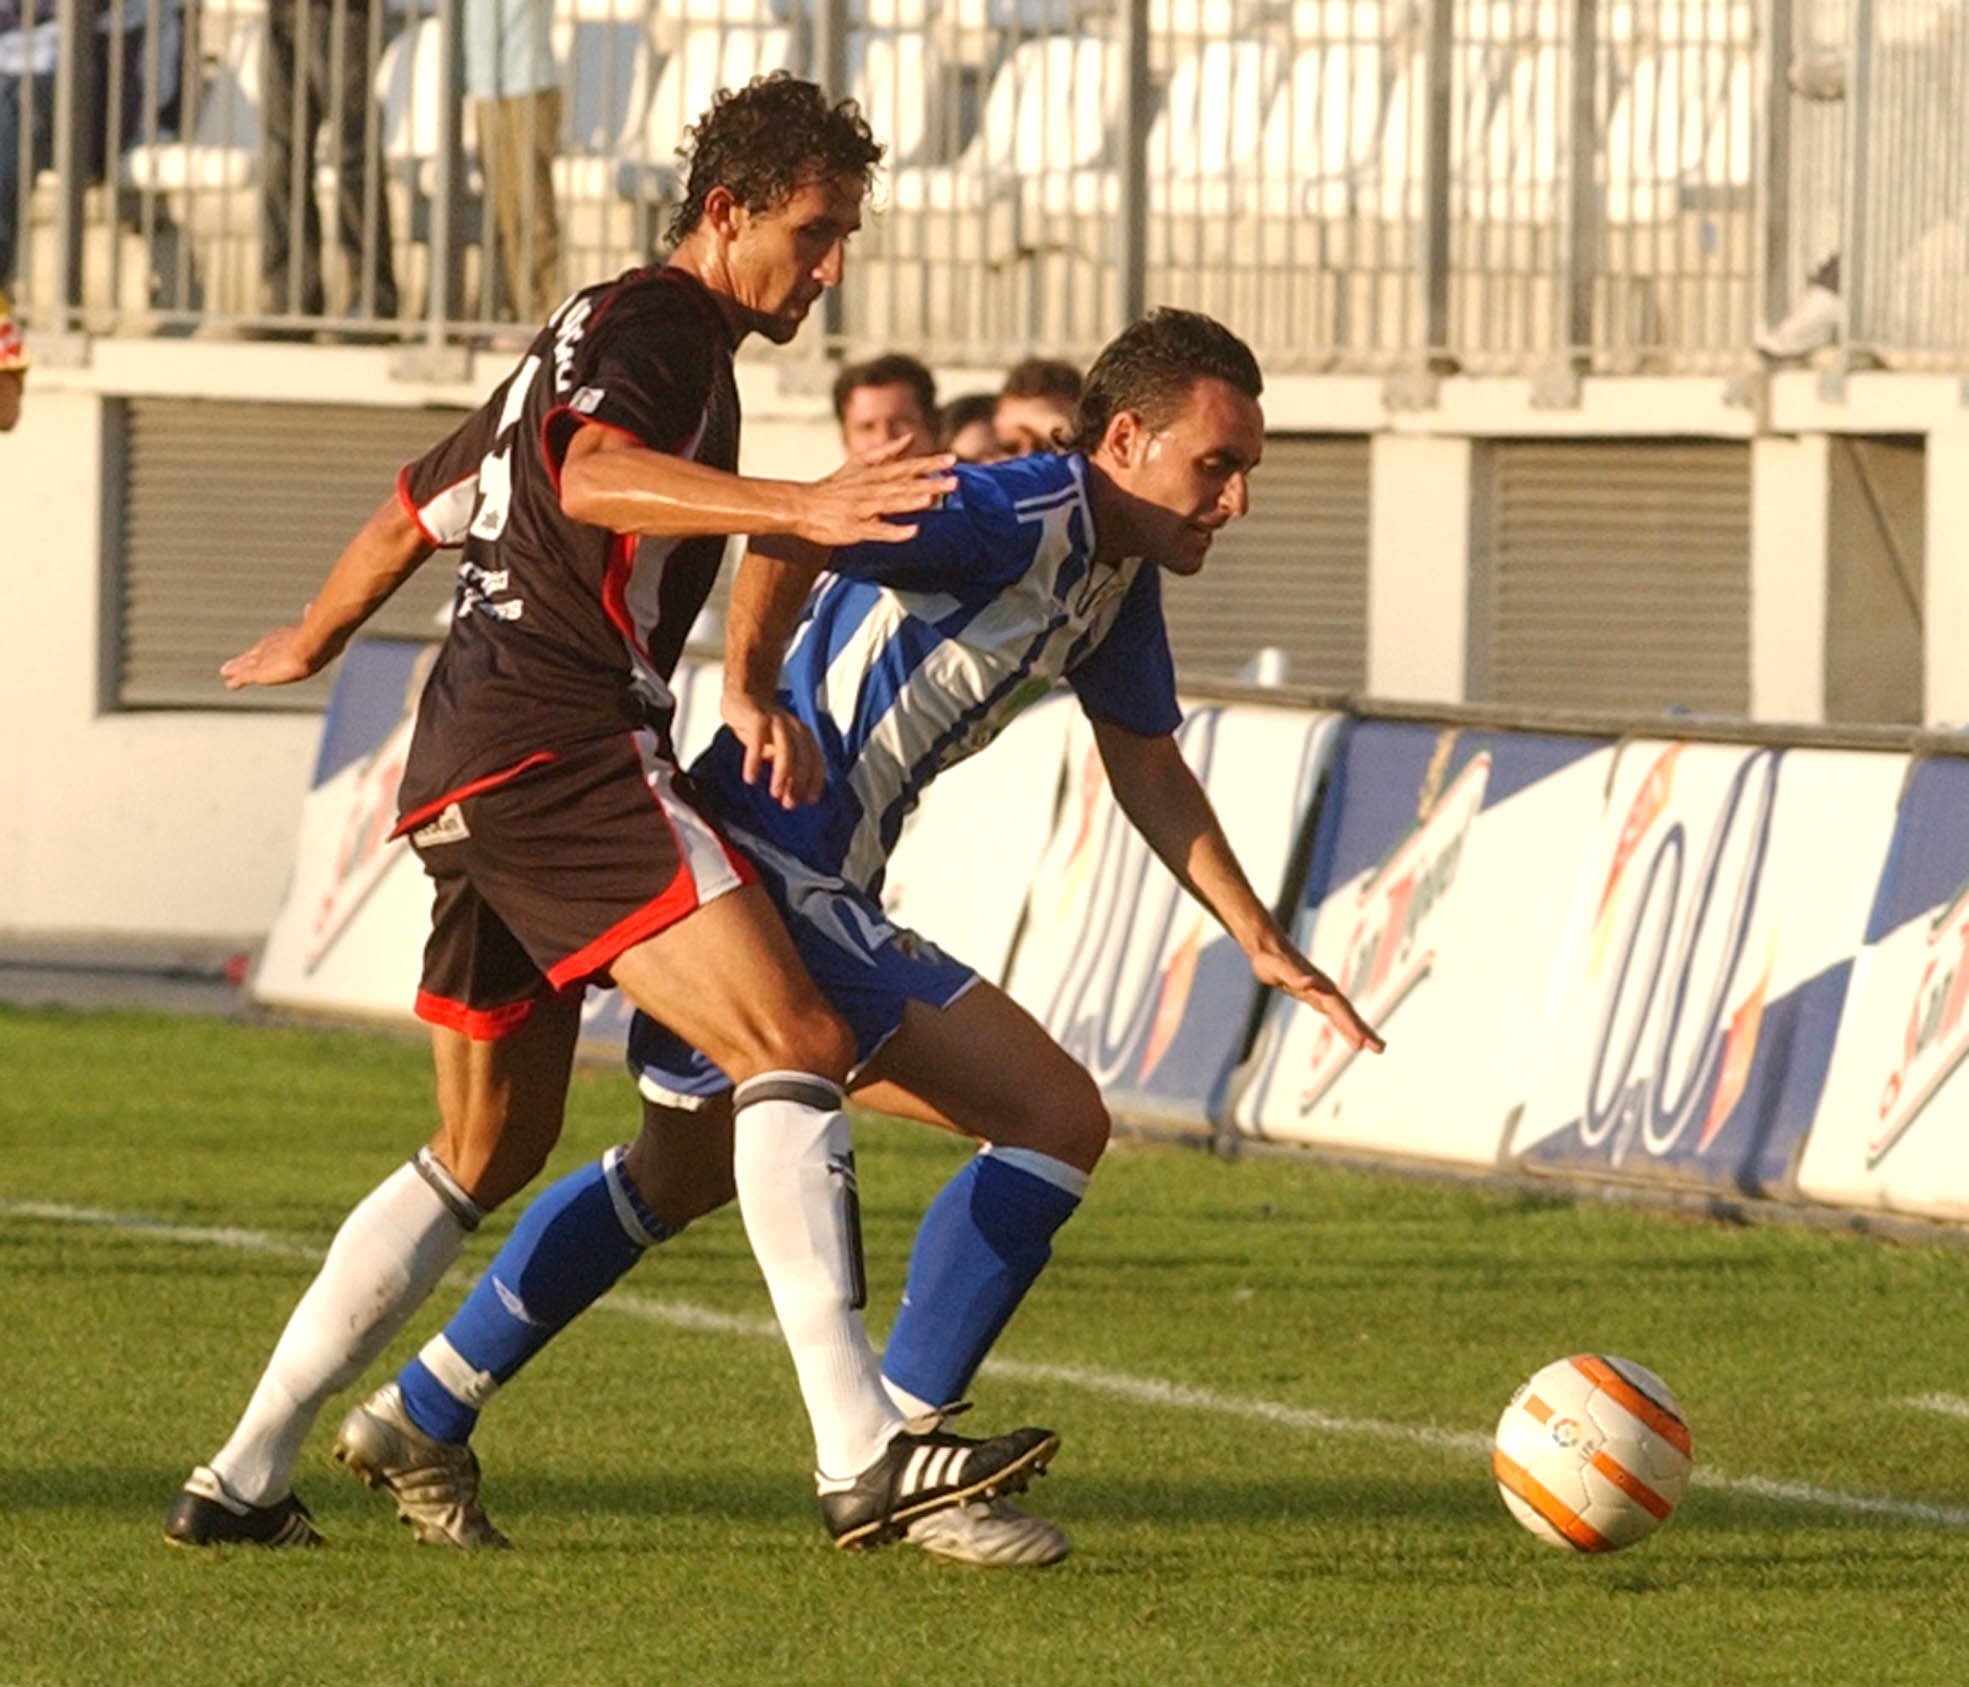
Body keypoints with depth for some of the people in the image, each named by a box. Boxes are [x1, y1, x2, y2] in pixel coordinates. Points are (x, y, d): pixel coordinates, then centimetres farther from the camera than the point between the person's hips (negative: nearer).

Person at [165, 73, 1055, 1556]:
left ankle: (244, 1477, 17)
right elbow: (592, 478, -28)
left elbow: (420, 506, 38)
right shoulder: (661, 324, -5)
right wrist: (796, 507, -41)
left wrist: (312, 641, 54)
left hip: (469, 768, 10)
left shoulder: (586, 334, 26)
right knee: (795, 1047, -19)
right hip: (562, 750, -10)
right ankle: (864, 1454, -30)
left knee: (493, 1151, 18)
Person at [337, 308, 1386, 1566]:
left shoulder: (1120, 575, 11)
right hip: (777, 872, -11)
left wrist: (1265, 944, 20)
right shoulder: (1017, 520, -20)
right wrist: (752, 695, -23)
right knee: (1057, 1117, -12)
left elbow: (1149, 770, 23)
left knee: (678, 1176, 28)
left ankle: (424, 1415, 40)